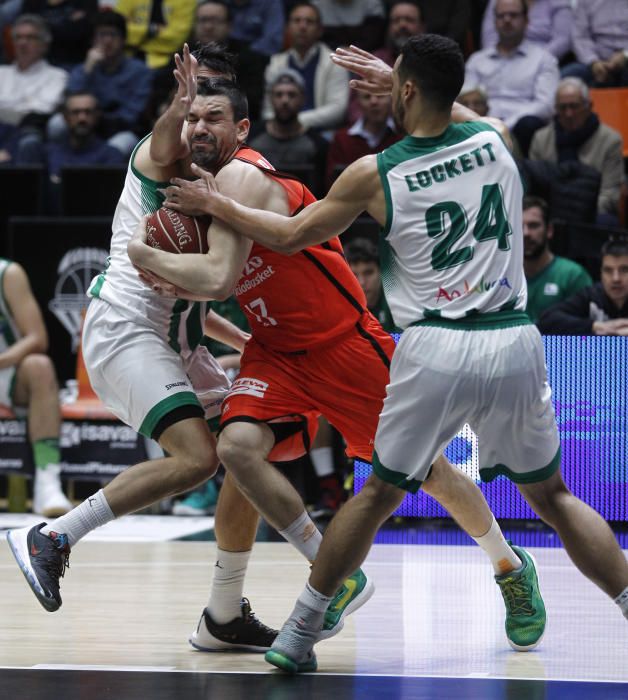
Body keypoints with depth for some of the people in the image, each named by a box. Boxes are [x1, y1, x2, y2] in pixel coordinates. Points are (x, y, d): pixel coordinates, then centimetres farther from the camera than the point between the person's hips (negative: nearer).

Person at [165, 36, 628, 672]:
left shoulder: (373, 176, -1)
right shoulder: (495, 140, 6)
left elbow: (293, 237, 13)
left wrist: (222, 207, 28)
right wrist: (397, 83, 39)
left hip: (435, 350, -2)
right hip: (514, 341, 2)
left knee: (379, 494, 14)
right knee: (550, 495, 17)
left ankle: (298, 635, 18)